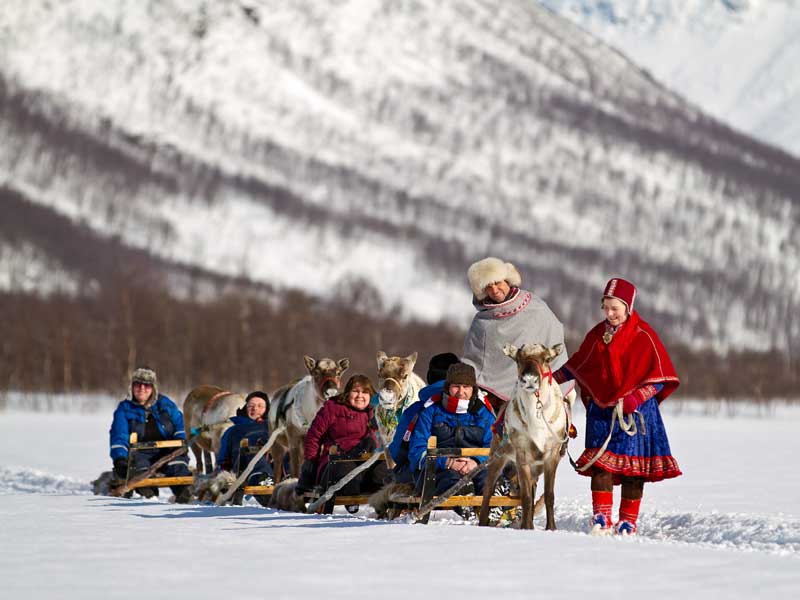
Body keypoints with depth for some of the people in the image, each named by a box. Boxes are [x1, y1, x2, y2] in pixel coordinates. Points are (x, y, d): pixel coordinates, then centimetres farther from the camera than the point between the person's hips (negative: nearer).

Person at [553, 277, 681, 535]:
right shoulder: (597, 334, 9)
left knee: (632, 465, 1)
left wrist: (635, 398, -18)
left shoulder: (643, 336, -6)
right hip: (601, 411, 3)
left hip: (635, 411, -3)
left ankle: (628, 521, 9)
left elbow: (660, 377, -6)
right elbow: (577, 365, 20)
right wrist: (551, 378, 8)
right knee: (601, 461, -7)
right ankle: (601, 518, -3)